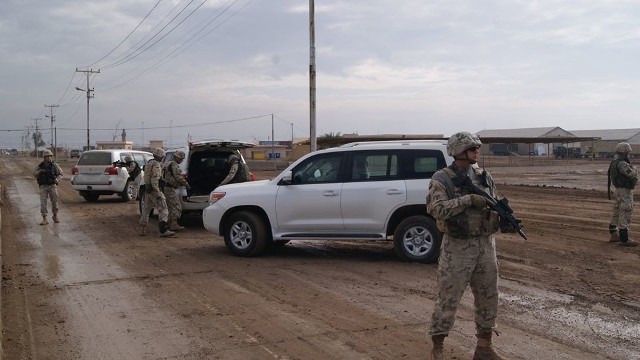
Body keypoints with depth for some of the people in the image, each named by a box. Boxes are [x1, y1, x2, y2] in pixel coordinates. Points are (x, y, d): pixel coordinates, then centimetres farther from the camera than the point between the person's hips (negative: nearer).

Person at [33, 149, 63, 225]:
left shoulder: (54, 165, 4)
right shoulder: (40, 165, 8)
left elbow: (60, 174, 6)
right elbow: (34, 173, 12)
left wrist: (56, 179, -12)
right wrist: (40, 171, -8)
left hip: (52, 186, 0)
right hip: (43, 186, 1)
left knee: (54, 202, 4)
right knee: (43, 202, -8)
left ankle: (55, 216, 25)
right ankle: (44, 219, -8)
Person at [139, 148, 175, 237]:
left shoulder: (149, 163, 14)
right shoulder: (156, 165, -15)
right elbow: (154, 180, -22)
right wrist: (158, 193, -23)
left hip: (147, 190, 10)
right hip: (154, 190, -10)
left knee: (146, 210, 15)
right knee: (163, 210, -10)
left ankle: (142, 230, 18)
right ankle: (164, 231, -18)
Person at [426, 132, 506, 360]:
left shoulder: (484, 177, 9)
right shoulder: (442, 179, -9)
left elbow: (493, 206, 15)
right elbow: (436, 209, -23)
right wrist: (469, 199, -27)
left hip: (486, 245, 6)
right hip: (458, 247, -6)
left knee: (488, 298, 11)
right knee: (448, 300, 0)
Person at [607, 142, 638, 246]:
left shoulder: (615, 162, 11)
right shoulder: (621, 164, -22)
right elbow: (633, 174, -25)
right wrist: (633, 168, -6)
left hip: (618, 189, 11)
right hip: (624, 191, -11)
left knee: (617, 213, 17)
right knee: (625, 214, -7)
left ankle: (614, 235, 26)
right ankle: (624, 239, -5)